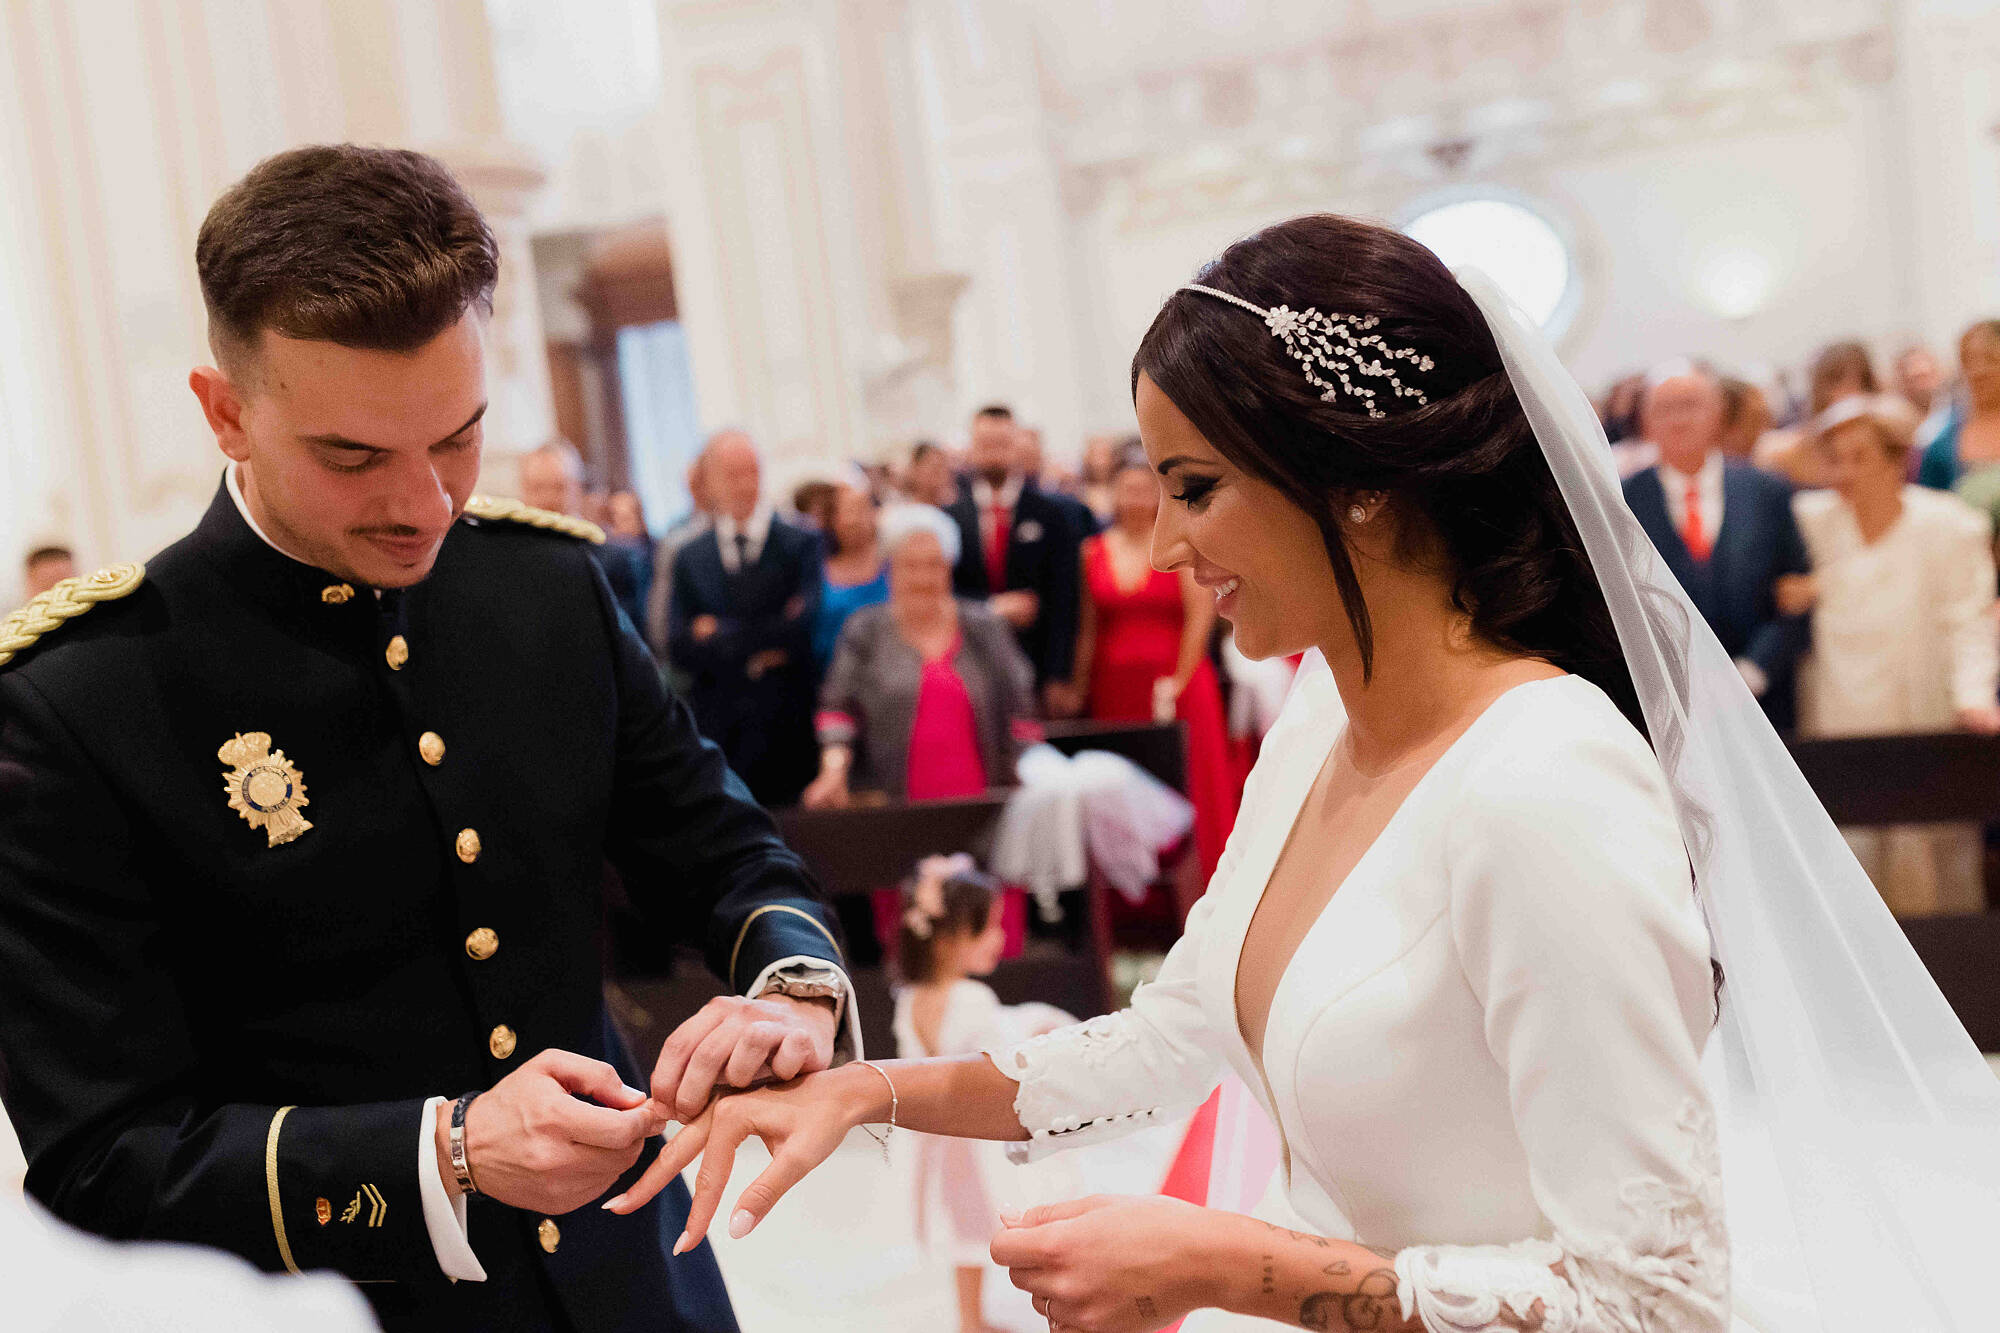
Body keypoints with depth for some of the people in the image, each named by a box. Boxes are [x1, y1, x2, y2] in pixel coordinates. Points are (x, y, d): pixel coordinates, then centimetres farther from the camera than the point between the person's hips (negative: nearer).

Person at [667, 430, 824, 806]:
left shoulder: (802, 544, 3)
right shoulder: (688, 558, 11)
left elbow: (802, 628, -9)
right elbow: (680, 649, 2)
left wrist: (719, 633, -3)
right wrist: (756, 652, -10)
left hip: (784, 731, -2)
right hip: (715, 728, 2)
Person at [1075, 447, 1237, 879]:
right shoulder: (1094, 551, 8)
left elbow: (1200, 617, -4)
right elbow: (1087, 627, 7)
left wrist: (1178, 681, -8)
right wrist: (1079, 686, 0)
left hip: (1175, 685, -2)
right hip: (1113, 690, 3)